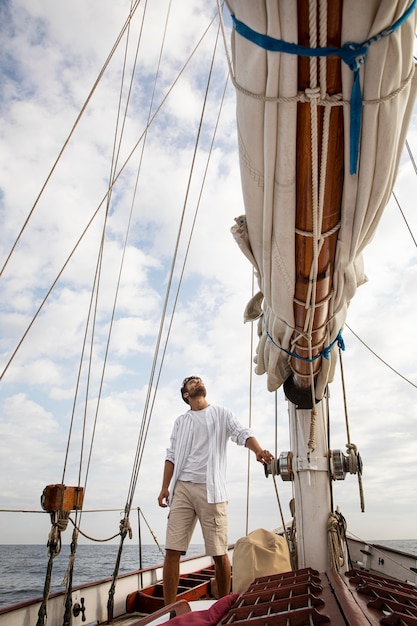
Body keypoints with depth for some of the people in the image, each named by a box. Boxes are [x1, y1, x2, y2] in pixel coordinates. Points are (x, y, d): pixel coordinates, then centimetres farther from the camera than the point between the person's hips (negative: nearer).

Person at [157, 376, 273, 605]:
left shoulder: (222, 414, 10)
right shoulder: (180, 421, 18)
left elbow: (242, 433, -5)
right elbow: (171, 456, 14)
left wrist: (258, 450, -25)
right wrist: (165, 487, 4)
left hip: (210, 489, -2)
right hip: (182, 488, 3)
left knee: (219, 553, 0)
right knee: (172, 550, -3)